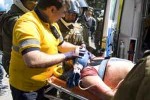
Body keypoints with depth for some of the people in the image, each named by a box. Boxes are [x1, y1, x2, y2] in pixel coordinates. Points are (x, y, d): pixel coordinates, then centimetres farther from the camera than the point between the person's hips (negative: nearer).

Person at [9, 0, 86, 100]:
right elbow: (33, 61, -40)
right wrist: (66, 55, -30)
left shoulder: (52, 23, 1)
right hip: (26, 87, -8)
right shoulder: (27, 24, -27)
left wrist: (79, 49, 1)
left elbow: (61, 44, 18)